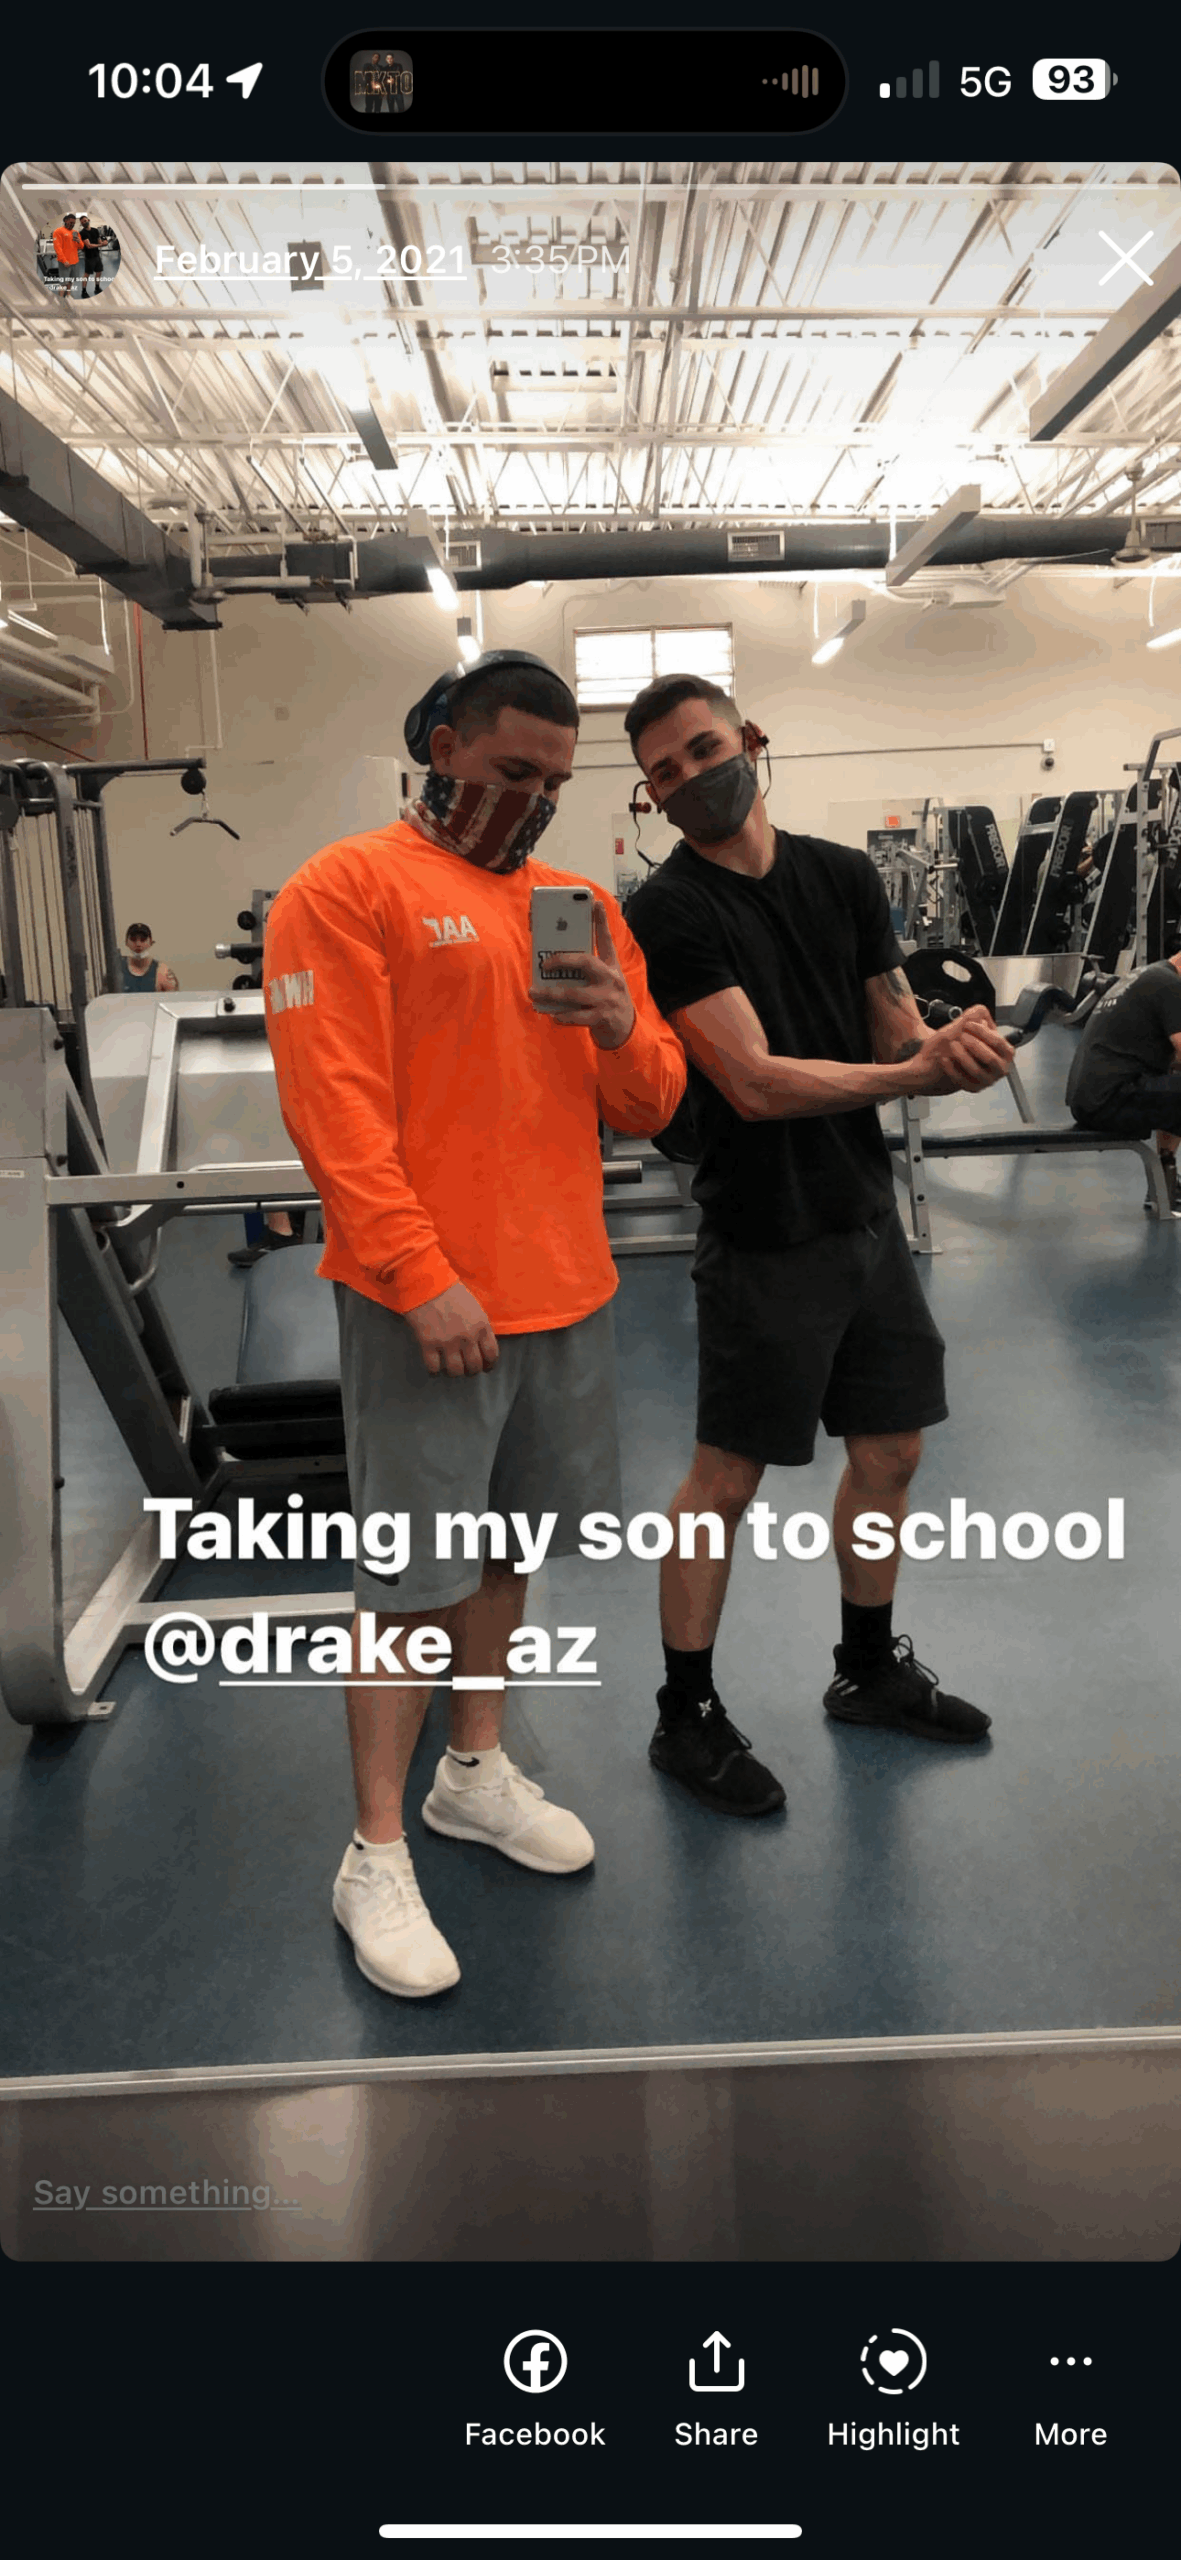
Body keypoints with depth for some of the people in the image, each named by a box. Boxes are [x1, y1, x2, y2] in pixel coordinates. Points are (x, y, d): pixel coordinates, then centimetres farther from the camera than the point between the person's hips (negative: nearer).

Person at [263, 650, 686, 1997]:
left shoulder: (578, 906, 13)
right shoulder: (346, 890, -6)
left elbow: (648, 1102, 12)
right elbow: (335, 1110, -14)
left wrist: (622, 1030, -10)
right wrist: (422, 1277, -19)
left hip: (566, 1290, 7)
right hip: (426, 1303, -6)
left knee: (506, 1545, 17)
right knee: (414, 1579, -1)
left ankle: (476, 1770, 35)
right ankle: (376, 1856, 13)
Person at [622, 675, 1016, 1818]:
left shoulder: (843, 876, 7)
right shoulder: (670, 914, -13)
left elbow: (896, 1029, 9)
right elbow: (756, 1082, -21)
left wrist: (947, 1043, -15)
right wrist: (920, 1071, -18)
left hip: (868, 1216, 7)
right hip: (764, 1240, -7)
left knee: (890, 1452, 16)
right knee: (725, 1480, 2)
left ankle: (869, 1669, 37)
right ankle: (686, 1719, 19)